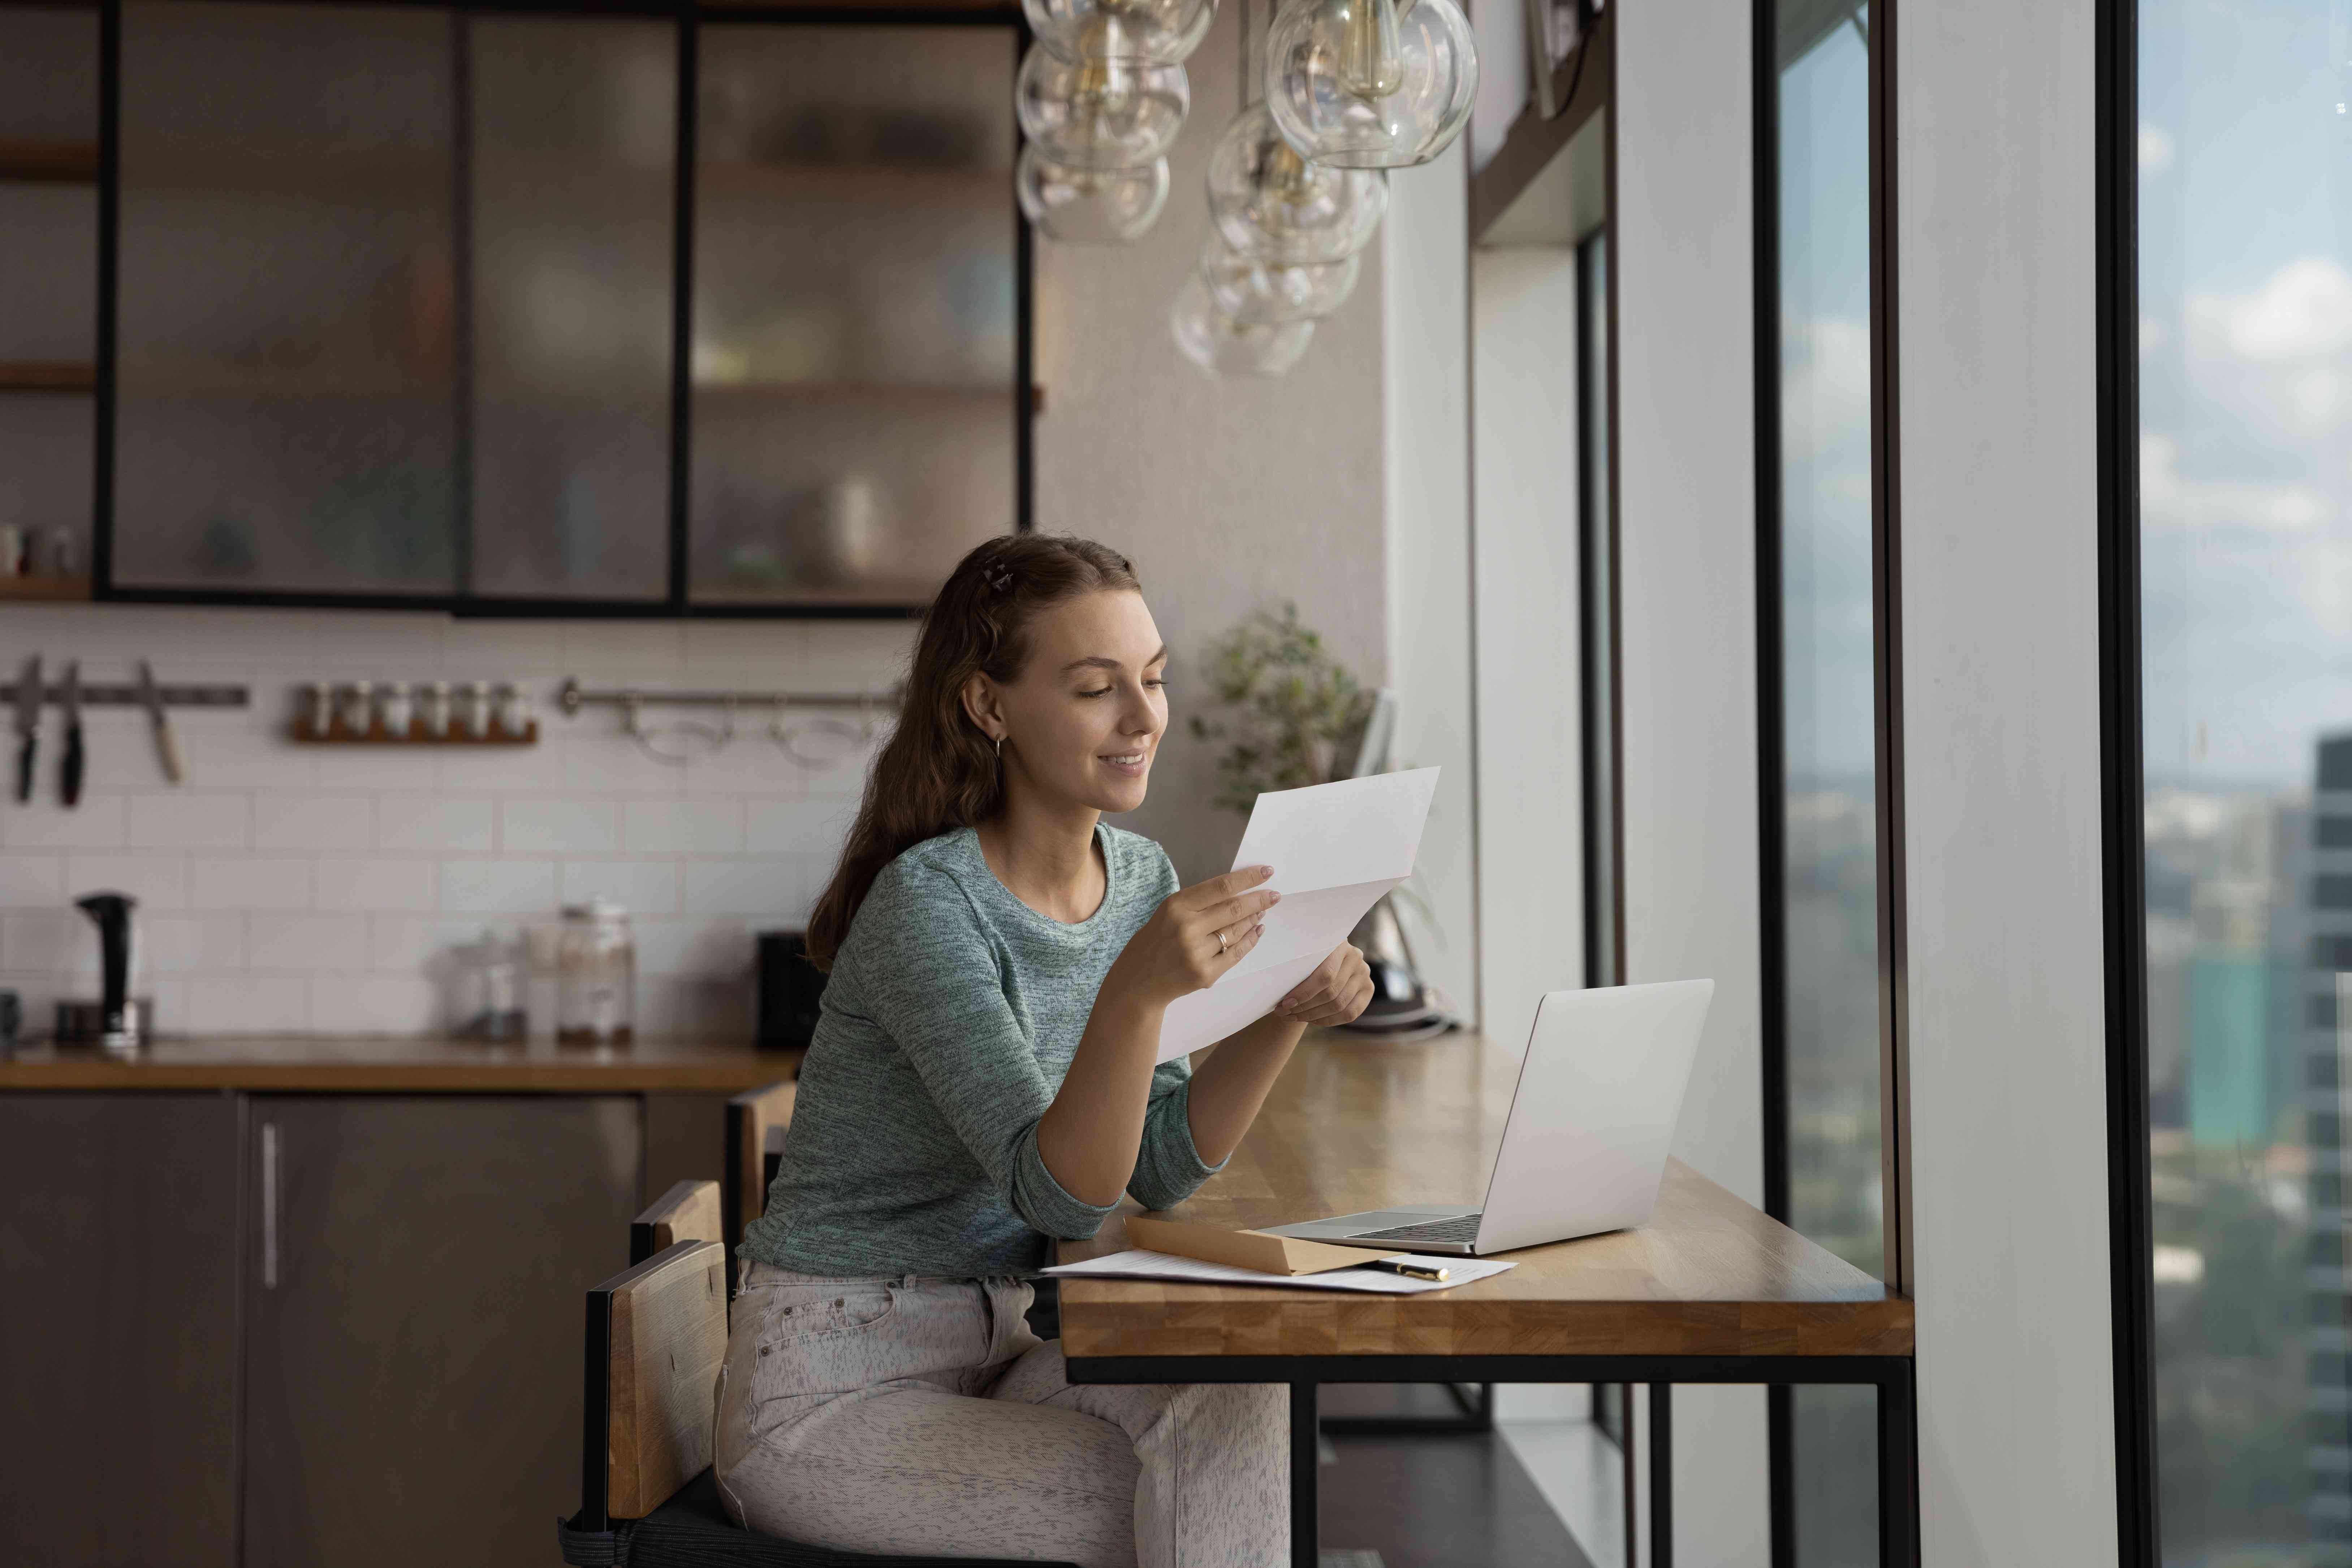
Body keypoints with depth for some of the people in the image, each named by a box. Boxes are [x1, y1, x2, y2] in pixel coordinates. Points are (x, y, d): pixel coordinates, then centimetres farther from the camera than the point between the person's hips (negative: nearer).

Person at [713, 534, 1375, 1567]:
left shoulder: (1143, 878, 3)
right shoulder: (929, 902, -20)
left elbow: (1161, 1170, 1)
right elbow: (1061, 1195, -25)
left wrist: (1286, 1014, -13)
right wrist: (1137, 991, -41)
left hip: (1006, 1344, 6)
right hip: (834, 1391, -6)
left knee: (1237, 1405, -22)